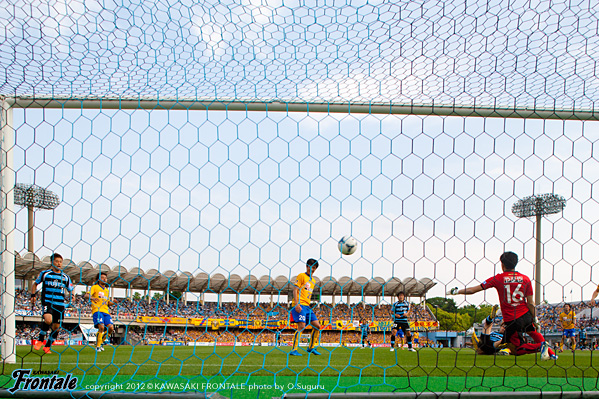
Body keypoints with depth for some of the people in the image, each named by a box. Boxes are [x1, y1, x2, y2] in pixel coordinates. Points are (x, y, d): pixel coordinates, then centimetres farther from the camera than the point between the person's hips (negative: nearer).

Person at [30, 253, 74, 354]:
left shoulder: (65, 277, 13)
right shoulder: (45, 274, 7)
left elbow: (71, 289, 21)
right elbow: (35, 283, 21)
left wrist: (72, 295, -1)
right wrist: (33, 295, 9)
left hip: (60, 304, 3)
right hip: (47, 302, -3)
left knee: (57, 328, 2)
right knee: (48, 320, -28)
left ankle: (47, 346, 21)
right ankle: (40, 339, -5)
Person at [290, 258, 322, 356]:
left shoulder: (313, 280, 21)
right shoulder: (302, 276, -2)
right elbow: (295, 290, -9)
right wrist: (297, 304, -19)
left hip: (307, 306, 8)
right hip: (300, 305, -8)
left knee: (317, 326, 4)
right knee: (301, 326, -18)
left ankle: (311, 347, 17)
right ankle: (294, 350, -15)